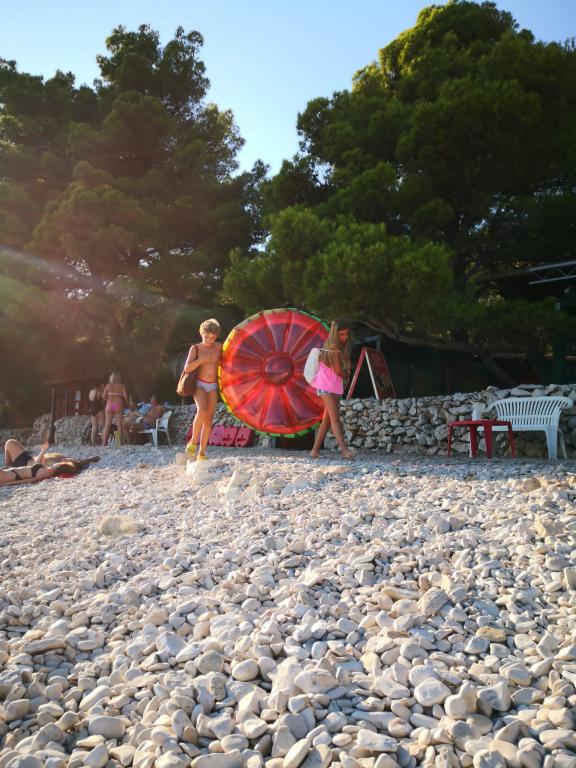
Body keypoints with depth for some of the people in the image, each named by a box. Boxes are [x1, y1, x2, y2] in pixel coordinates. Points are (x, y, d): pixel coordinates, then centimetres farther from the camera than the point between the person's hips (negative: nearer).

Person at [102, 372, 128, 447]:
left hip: (110, 405, 1)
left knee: (107, 424, 4)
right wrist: (125, 402, 13)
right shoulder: (121, 386, 4)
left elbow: (104, 396, 1)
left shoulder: (108, 385, 8)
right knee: (119, 424, 0)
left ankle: (104, 442, -2)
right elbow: (125, 396, -5)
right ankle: (120, 442, -4)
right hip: (119, 405, -1)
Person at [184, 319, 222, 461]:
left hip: (213, 387, 4)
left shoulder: (218, 347, 4)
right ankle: (193, 442, -8)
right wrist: (202, 359, -19)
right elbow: (187, 368, -11)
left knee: (209, 419, 1)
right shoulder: (195, 348, -3)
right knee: (202, 411, -28)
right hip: (200, 385, -3)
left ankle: (202, 453, 8)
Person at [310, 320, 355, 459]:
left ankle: (315, 450, 10)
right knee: (335, 417, -16)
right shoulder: (333, 347, -13)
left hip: (336, 386, 8)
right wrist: (346, 376, 4)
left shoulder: (342, 347, 13)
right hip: (326, 385, -8)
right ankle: (344, 449, -25)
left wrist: (345, 374, -6)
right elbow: (338, 371, -13)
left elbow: (344, 369, 12)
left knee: (327, 419, 6)